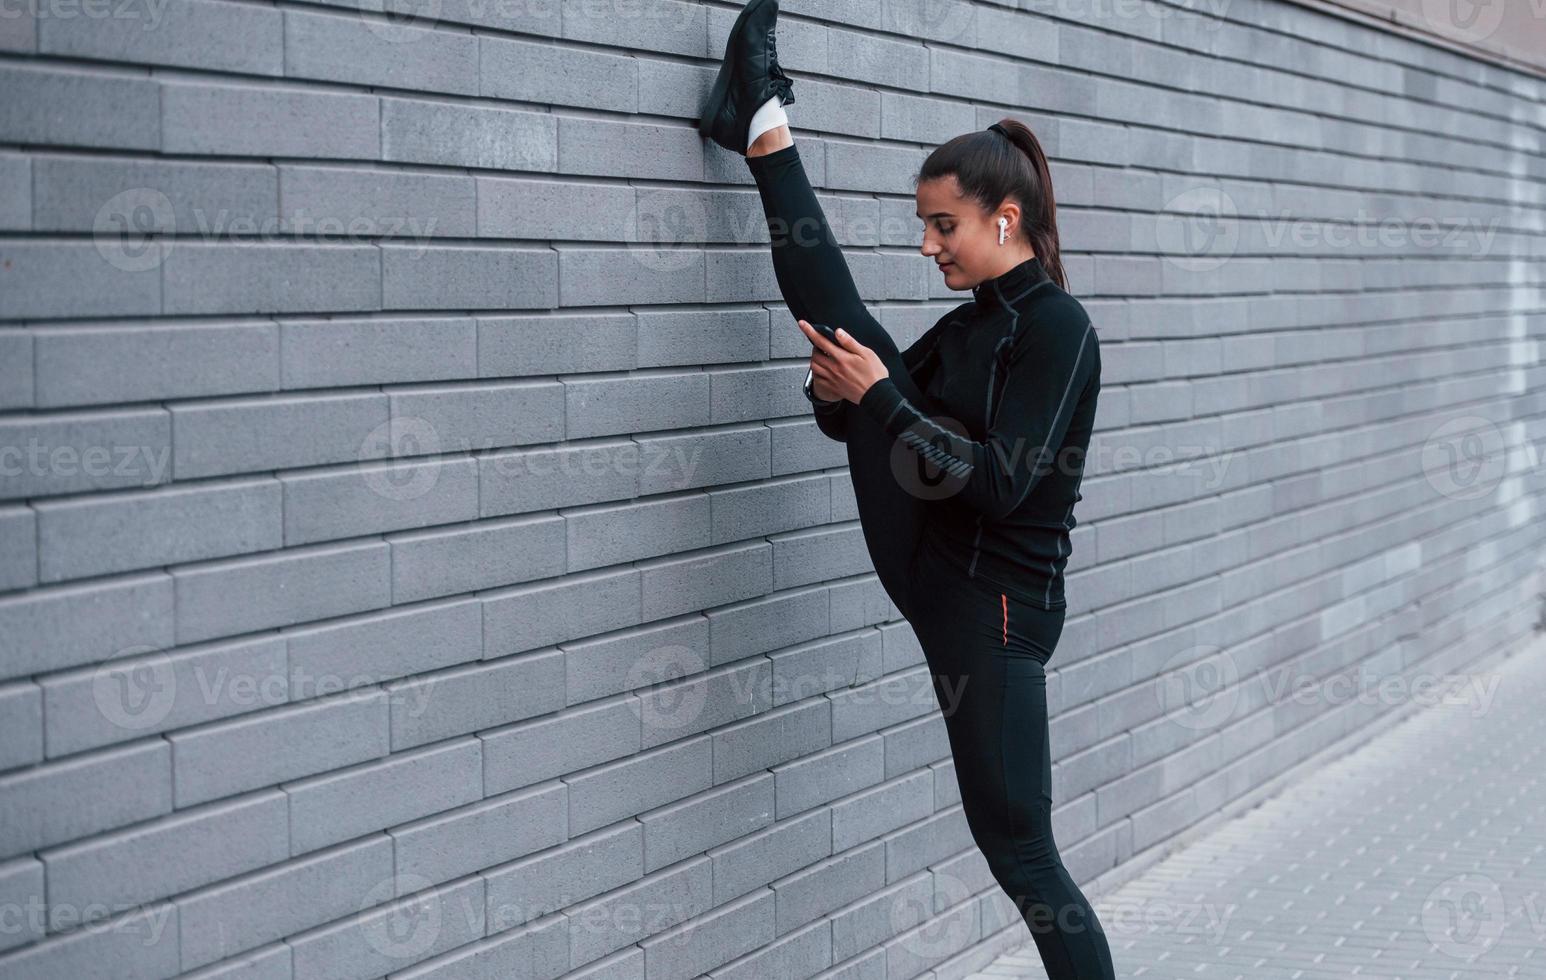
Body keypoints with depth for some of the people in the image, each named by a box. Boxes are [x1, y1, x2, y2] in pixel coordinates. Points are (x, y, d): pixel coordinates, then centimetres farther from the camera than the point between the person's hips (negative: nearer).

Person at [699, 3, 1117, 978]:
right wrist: (840, 390, -5)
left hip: (995, 603, -8)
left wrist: (880, 396, -21)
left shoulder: (1057, 329, -16)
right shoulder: (970, 322, 10)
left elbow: (996, 485, -24)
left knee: (1017, 843, -3)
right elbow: (878, 416, 19)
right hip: (924, 563, 8)